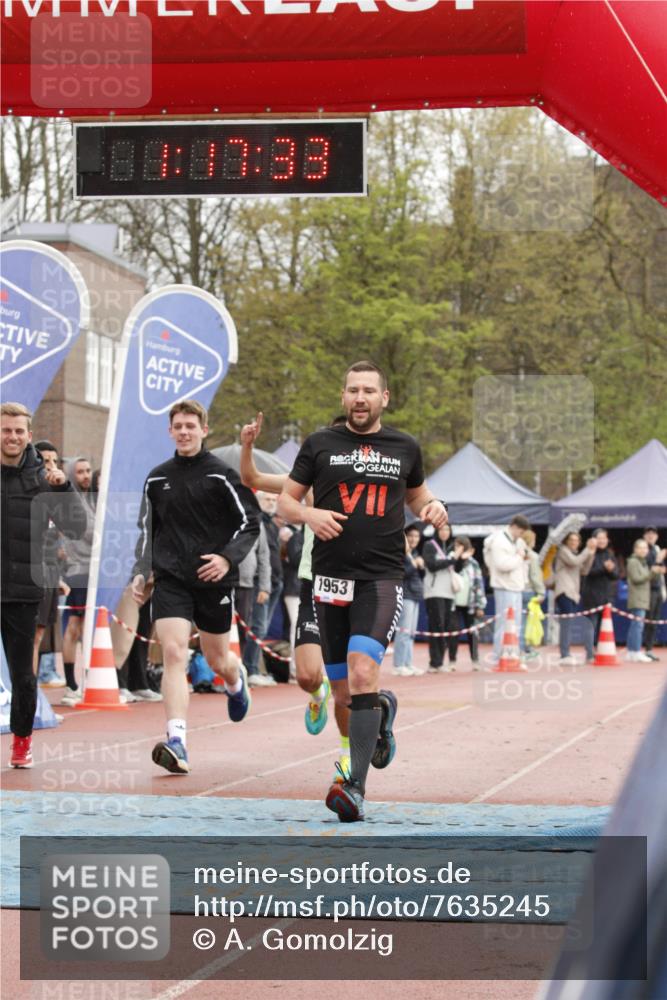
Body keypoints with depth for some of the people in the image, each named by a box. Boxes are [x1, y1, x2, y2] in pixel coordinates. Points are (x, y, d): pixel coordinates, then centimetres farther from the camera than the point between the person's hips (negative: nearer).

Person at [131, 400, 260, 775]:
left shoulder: (222, 474, -3)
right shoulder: (157, 479, 9)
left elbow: (251, 523, -2)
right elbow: (148, 529, 20)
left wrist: (228, 558, -16)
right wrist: (141, 571, 9)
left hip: (214, 579, -2)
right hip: (170, 579, 2)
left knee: (217, 660, 11)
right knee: (174, 654, -16)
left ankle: (237, 680, 51)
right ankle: (177, 744, -23)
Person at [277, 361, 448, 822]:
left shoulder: (405, 448, 10)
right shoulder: (320, 444, 7)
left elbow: (416, 493, 28)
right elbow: (286, 500, 11)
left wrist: (433, 507, 5)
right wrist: (308, 514, -10)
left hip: (383, 577, -2)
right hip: (331, 576, 2)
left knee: (363, 671, -21)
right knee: (342, 684, 8)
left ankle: (357, 786, -22)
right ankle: (382, 708, 45)